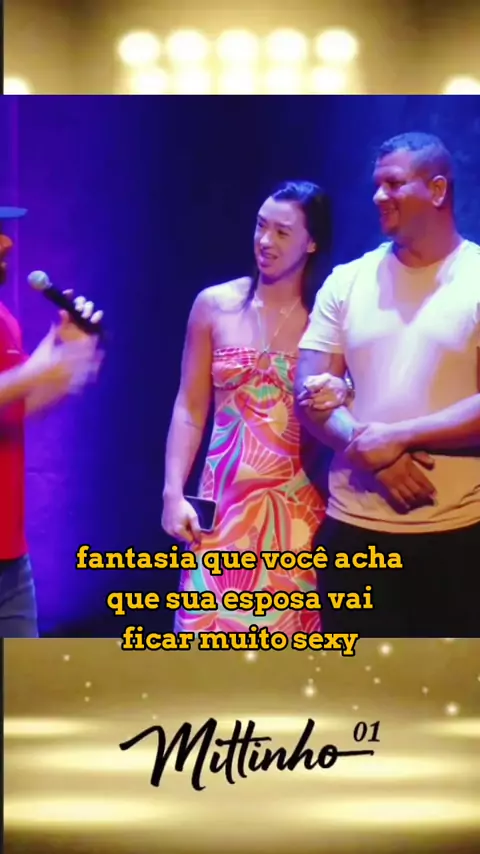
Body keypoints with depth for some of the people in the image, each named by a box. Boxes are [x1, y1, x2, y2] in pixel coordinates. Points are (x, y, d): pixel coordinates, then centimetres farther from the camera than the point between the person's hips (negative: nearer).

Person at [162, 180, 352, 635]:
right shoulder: (215, 305, 2)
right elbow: (190, 407, 5)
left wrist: (341, 393, -16)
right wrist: (173, 491, -3)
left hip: (299, 503, 0)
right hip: (226, 499, 1)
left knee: (289, 626, 5)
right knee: (211, 624, -1)